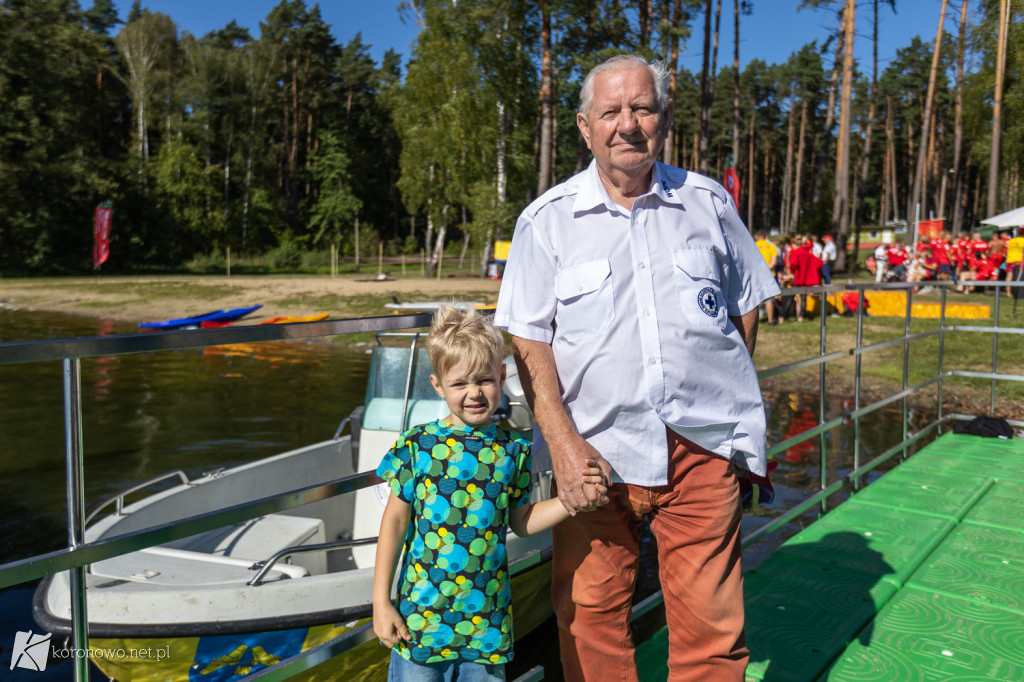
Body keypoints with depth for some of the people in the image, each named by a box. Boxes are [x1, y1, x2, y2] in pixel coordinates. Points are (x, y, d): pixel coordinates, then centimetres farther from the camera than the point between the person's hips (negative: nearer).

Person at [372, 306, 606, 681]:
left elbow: (521, 521, 9)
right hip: (422, 612, -1)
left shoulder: (513, 449, -1)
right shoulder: (418, 445, -8)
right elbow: (395, 521, -2)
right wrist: (381, 603, -2)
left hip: (487, 618, 2)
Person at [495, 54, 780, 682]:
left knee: (712, 626, 4)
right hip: (596, 453, -1)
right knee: (589, 618, 7)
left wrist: (735, 416, 11)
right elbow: (529, 343, -1)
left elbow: (745, 310, 16)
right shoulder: (547, 221, 2)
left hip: (702, 449, 1)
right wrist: (564, 444, -10)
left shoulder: (708, 203, 8)